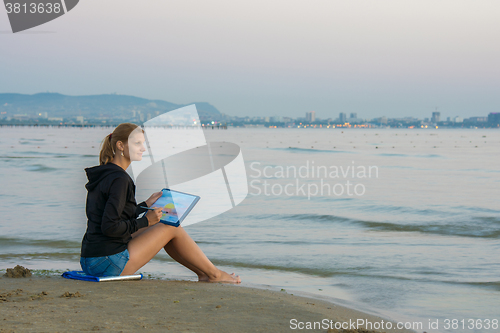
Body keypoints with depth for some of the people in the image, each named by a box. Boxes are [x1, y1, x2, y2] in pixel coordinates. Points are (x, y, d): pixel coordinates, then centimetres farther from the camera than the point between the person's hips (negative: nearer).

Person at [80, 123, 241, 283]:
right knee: (172, 227, 2)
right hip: (108, 265, -10)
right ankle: (214, 274, 16)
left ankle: (203, 273, 28)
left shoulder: (103, 174, 12)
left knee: (163, 227, 20)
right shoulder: (119, 179, -18)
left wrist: (146, 204, 20)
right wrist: (146, 221, -12)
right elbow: (109, 227, -24)